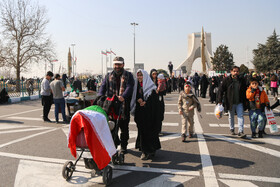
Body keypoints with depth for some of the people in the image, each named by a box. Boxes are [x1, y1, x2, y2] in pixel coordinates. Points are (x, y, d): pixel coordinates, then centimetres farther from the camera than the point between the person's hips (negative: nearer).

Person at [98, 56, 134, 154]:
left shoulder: (128, 75, 4)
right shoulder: (109, 76, 14)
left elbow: (129, 87, -11)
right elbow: (103, 86, 4)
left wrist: (123, 96, -30)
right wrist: (100, 96, -15)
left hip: (124, 105, -2)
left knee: (124, 127, 7)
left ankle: (123, 146, 22)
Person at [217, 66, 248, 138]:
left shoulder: (242, 80, 4)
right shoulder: (226, 79, -5)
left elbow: (245, 91, 13)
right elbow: (221, 90, -5)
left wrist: (246, 100, 11)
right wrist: (220, 100, -11)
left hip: (240, 102, 1)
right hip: (230, 102, -1)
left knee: (240, 116, -6)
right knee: (231, 116, 13)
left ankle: (240, 131, -6)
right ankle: (231, 129, 30)